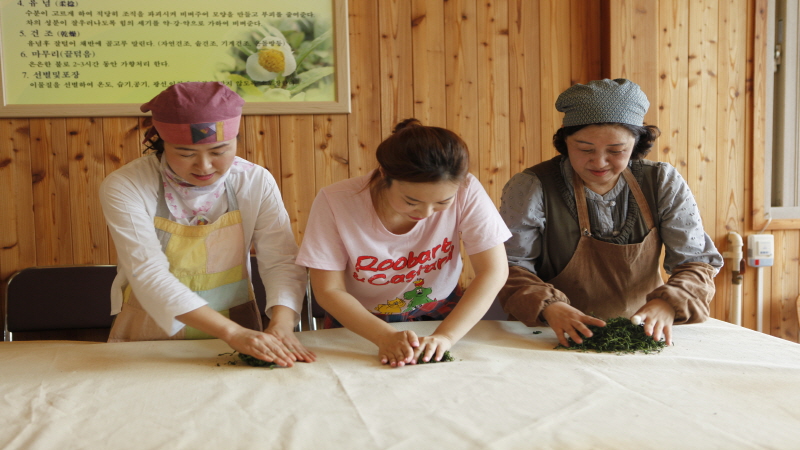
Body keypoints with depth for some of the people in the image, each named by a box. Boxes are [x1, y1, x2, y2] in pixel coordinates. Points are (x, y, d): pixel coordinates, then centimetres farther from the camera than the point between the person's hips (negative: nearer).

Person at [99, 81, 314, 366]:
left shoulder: (256, 183, -2)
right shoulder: (123, 188, -10)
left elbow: (282, 263, -5)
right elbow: (149, 276, -20)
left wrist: (282, 325, -26)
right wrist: (232, 332, -30)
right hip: (149, 342, -2)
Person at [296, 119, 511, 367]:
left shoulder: (466, 191, -21)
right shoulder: (335, 203, -23)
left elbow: (493, 271, -19)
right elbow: (329, 291, -17)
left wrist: (445, 336, -31)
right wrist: (385, 337, -31)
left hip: (440, 317, 1)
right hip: (358, 326, -1)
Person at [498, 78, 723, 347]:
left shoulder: (664, 184, 2)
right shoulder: (531, 188, -7)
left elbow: (697, 262, 0)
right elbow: (509, 264, -8)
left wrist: (668, 304, -21)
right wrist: (549, 306, -29)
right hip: (559, 340, -2)